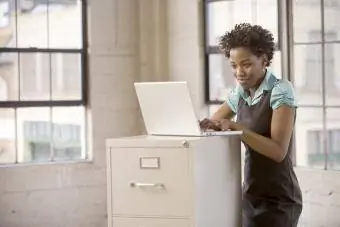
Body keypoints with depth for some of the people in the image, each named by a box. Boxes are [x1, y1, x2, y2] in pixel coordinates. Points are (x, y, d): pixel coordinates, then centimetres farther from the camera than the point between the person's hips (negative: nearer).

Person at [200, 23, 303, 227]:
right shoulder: (240, 93, 7)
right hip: (251, 197, 6)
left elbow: (278, 151, -20)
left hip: (279, 200, -6)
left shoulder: (281, 90, -12)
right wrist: (202, 124, -10)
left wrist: (235, 127, -26)